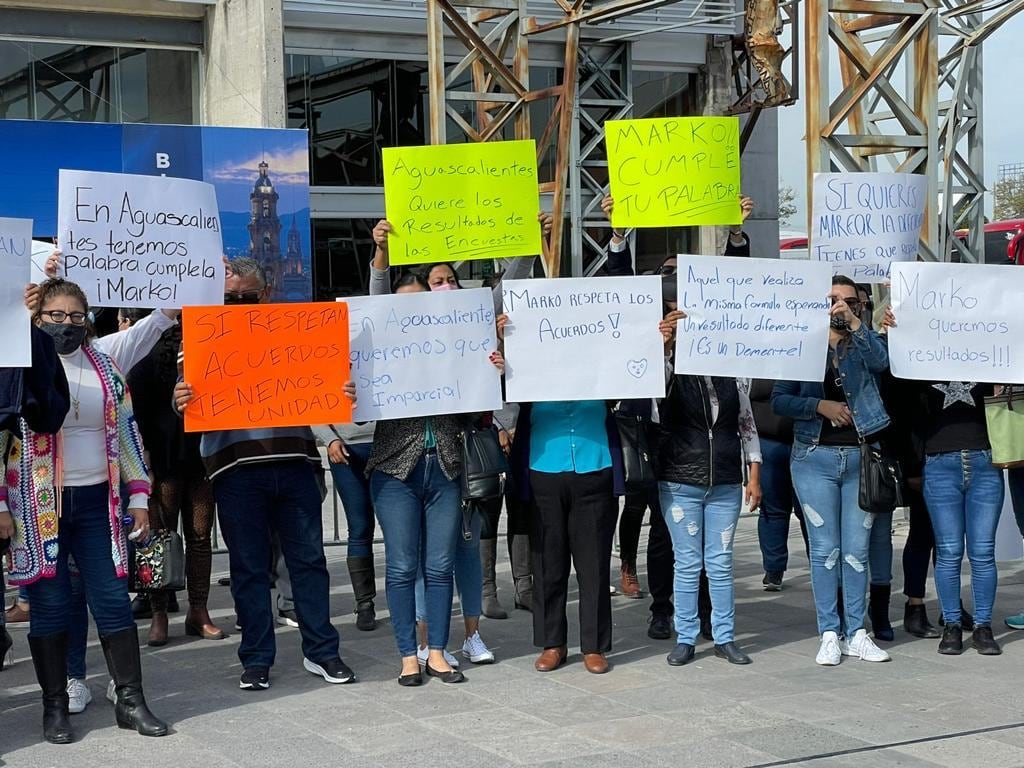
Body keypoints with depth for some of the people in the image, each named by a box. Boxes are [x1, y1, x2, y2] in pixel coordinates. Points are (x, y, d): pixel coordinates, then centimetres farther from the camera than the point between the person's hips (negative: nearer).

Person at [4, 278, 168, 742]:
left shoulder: (104, 366, 10)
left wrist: (138, 495, 9)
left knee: (113, 599, 2)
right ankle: (54, 706, 12)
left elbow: (126, 430, 14)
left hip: (96, 500, 3)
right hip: (38, 505, -3)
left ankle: (130, 700, 10)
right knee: (49, 605, 1)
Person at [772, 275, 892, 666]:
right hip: (816, 458, -1)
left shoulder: (864, 343, 8)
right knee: (825, 550, -1)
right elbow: (779, 401, -1)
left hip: (860, 457, 1)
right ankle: (829, 634, 5)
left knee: (857, 550, 4)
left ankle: (856, 632, 10)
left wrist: (854, 323, -25)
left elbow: (881, 362, -16)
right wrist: (821, 406, -14)